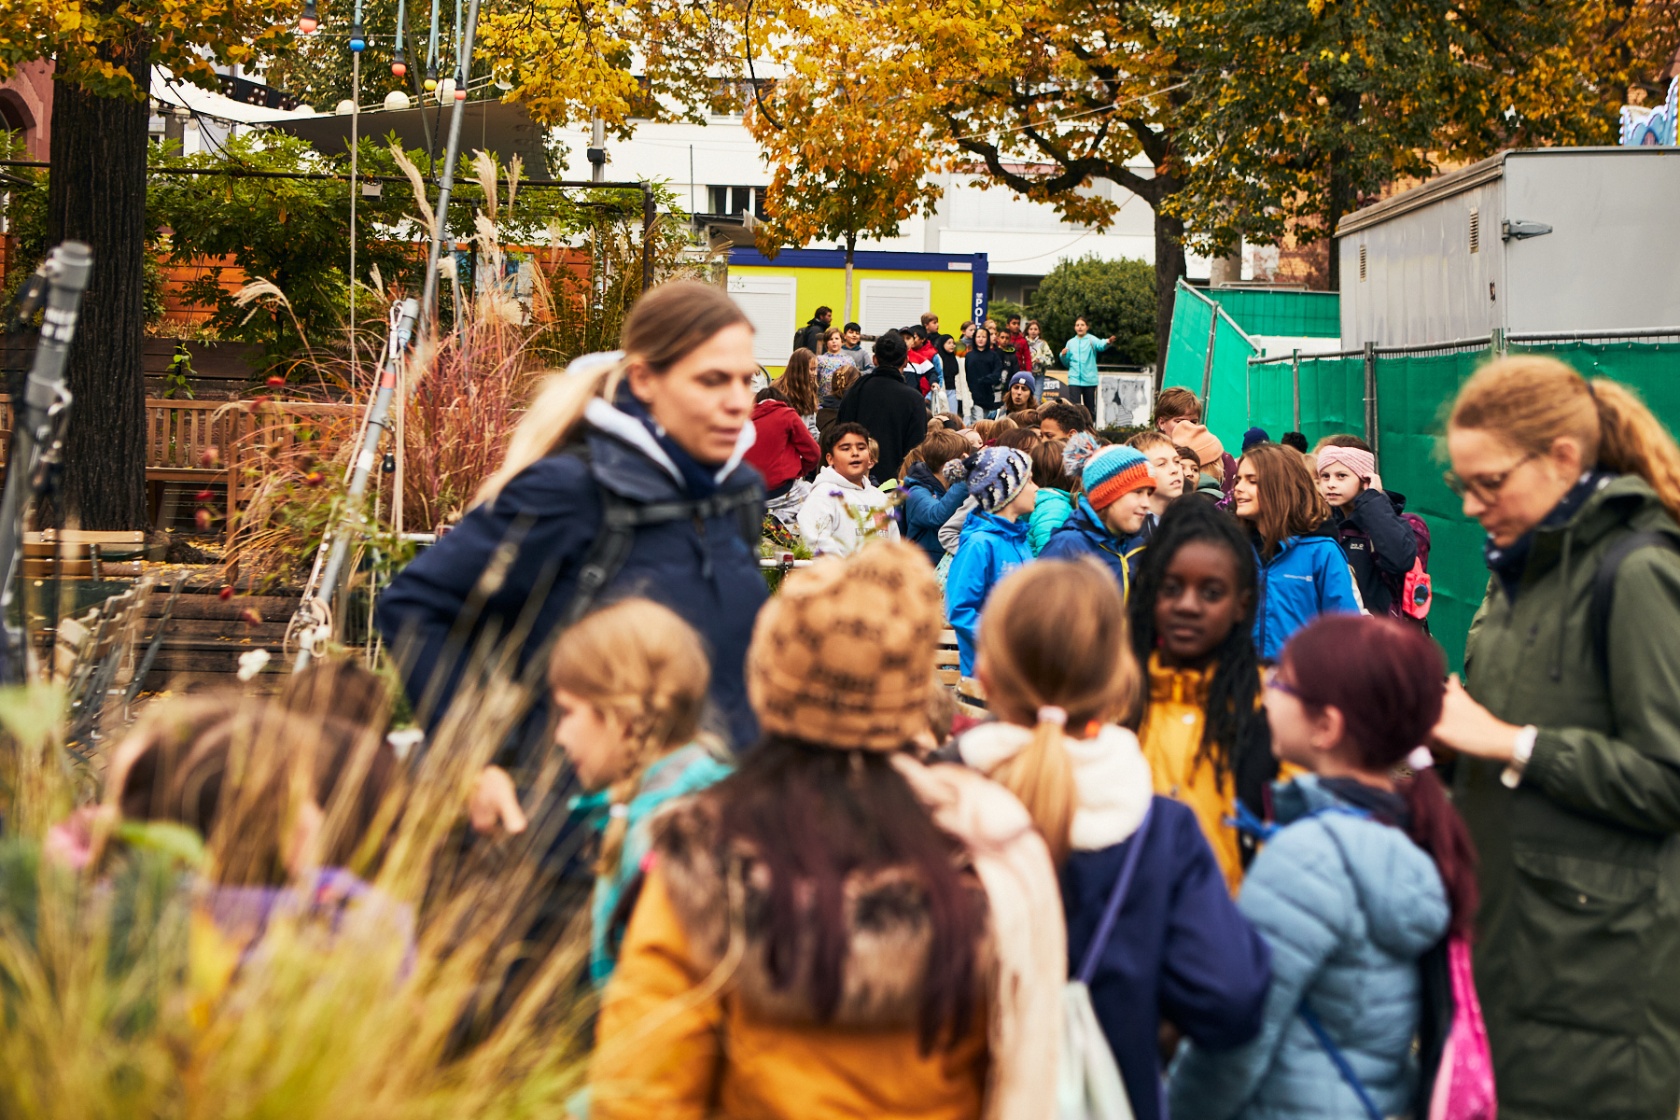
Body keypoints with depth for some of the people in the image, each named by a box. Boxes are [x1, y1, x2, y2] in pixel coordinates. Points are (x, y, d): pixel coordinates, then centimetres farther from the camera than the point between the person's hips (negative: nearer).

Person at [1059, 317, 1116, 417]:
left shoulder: (1091, 340, -1)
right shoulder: (1070, 342, 11)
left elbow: (1100, 345, -25)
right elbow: (1066, 363, 17)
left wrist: (1108, 342, -48)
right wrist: (1063, 355, -5)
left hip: (1089, 379, -2)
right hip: (1074, 379, 2)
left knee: (1090, 408, 8)